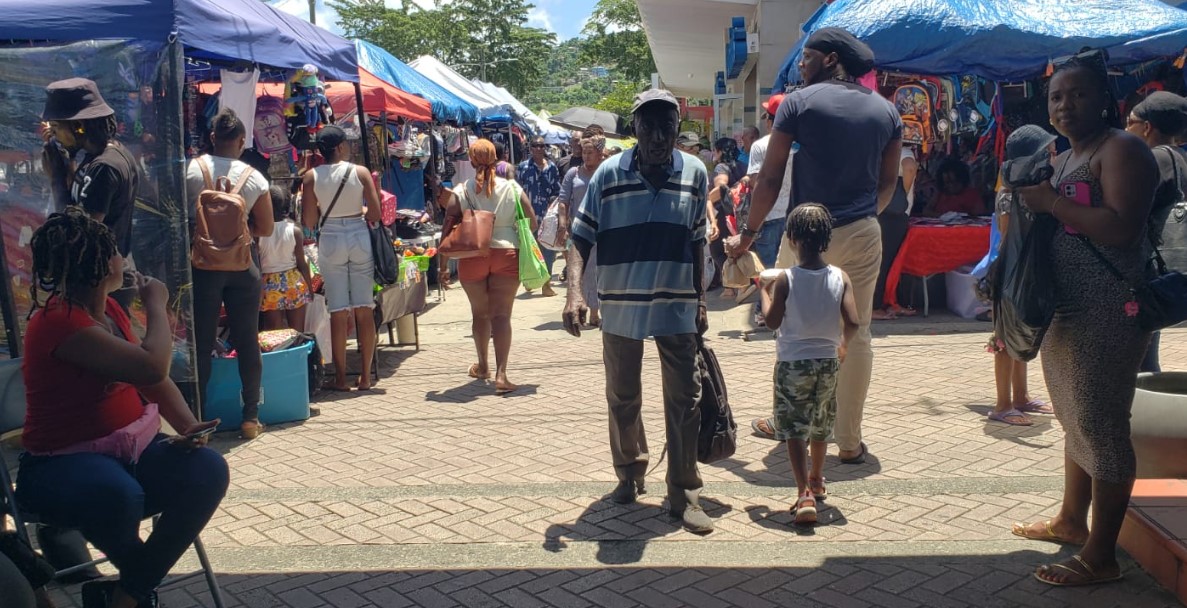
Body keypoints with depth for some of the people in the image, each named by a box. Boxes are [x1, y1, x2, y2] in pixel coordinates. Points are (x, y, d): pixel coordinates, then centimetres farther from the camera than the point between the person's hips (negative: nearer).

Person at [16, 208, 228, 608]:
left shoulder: (108, 308, 8)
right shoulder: (59, 322, -20)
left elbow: (154, 380, 12)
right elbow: (152, 367, -28)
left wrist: (189, 426, -6)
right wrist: (157, 305, -11)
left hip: (133, 448, 8)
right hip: (63, 465, -7)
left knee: (208, 471, -20)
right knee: (117, 495, -40)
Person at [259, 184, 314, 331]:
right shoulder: (295, 230, -8)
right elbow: (302, 264, -4)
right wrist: (310, 288, 8)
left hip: (270, 285, 0)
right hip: (294, 282, 1)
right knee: (297, 333, 10)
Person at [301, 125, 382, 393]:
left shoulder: (311, 177, -2)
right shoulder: (361, 172, -4)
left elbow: (308, 221, -2)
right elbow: (375, 213, -6)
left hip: (330, 242, 0)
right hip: (360, 238, 0)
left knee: (338, 312, 5)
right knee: (364, 310, 6)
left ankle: (341, 378, 8)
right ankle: (365, 376, 10)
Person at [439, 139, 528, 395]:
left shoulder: (461, 191, -2)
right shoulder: (512, 188, -1)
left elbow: (448, 229, -4)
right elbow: (531, 224, 3)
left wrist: (443, 263, 2)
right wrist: (521, 243, 22)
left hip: (471, 257, 1)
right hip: (506, 256, -1)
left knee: (479, 312, 17)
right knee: (502, 314, 0)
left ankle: (483, 366, 33)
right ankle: (500, 374, -12)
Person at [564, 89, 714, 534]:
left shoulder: (694, 174, -2)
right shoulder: (609, 174, -9)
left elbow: (697, 243, 7)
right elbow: (581, 237, -7)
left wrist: (701, 301, 7)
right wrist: (575, 292, -21)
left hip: (678, 308, 1)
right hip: (621, 308, 0)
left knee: (684, 400, 3)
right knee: (622, 399, 14)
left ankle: (683, 493, 15)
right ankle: (630, 472, 37)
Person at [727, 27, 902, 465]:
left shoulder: (799, 102, -5)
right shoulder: (886, 110, 9)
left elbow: (770, 178, -7)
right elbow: (888, 183, 14)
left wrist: (749, 233, 1)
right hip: (862, 236, 3)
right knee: (856, 335, 6)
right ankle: (849, 442, 11)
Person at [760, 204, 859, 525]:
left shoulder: (785, 279, -13)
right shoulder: (841, 278, -6)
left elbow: (772, 321, -11)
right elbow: (852, 322, -11)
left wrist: (765, 291, 5)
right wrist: (842, 344, 8)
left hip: (793, 362, -4)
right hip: (827, 360, 4)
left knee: (793, 429, 0)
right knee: (820, 426, 22)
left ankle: (805, 493, -15)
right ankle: (817, 481, 40)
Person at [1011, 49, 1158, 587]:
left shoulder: (1121, 149, -10)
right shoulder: (1063, 160, 18)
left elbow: (1122, 226, -23)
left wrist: (1051, 202, -19)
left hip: (1107, 313, -9)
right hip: (1065, 308, 9)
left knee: (1100, 424, -7)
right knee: (1075, 420, 18)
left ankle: (1101, 555, 0)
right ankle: (1072, 520, 32)